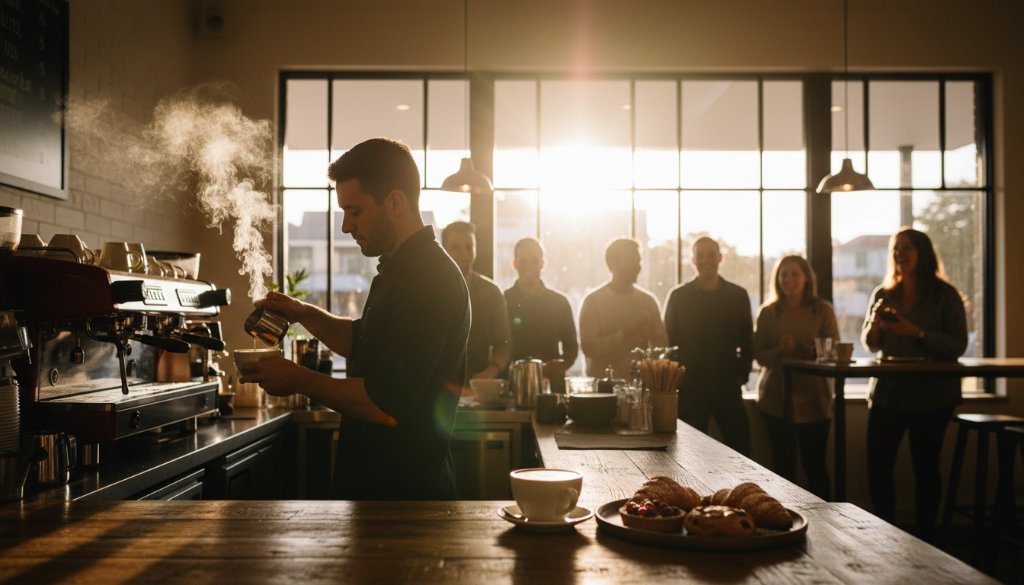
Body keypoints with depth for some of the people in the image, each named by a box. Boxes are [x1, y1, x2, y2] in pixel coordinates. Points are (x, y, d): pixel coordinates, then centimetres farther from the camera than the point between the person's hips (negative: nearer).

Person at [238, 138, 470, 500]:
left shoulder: (430, 278, -24)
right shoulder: (399, 270, 10)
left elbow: (387, 405, -29)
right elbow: (363, 342, 23)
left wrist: (299, 380, -16)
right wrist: (305, 315, 6)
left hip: (405, 487, -10)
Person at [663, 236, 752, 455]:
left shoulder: (738, 295, 7)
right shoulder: (678, 296, 1)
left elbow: (747, 339, 11)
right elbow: (668, 340, 3)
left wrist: (742, 373, 1)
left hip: (728, 387, 2)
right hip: (690, 388, -2)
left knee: (740, 446, 3)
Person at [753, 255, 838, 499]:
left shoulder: (823, 310, 5)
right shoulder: (768, 312, 7)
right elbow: (759, 355, 3)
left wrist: (814, 350, -19)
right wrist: (780, 350, -17)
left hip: (813, 398, -1)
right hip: (777, 399, 1)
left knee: (815, 465, 1)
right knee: (783, 465, 3)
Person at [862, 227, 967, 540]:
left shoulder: (944, 295, -2)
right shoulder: (883, 294, 8)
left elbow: (958, 345, -10)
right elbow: (870, 344, 10)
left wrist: (915, 332, -21)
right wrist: (875, 322, -11)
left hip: (930, 394, -3)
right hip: (887, 392, 3)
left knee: (925, 467, 5)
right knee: (877, 467, 0)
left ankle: (924, 537, 18)